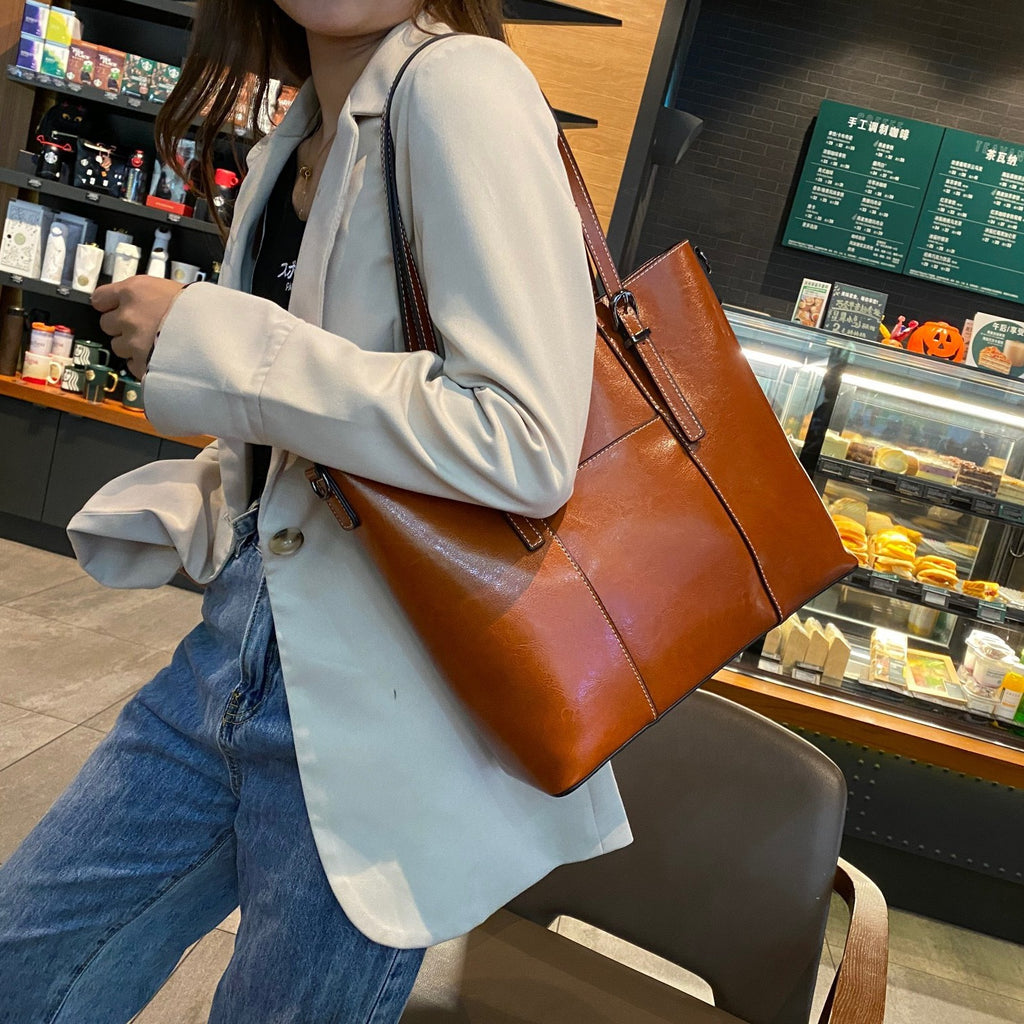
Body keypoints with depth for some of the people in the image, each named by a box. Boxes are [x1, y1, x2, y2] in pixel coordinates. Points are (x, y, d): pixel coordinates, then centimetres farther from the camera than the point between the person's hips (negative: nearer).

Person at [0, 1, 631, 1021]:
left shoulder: (457, 86, -13)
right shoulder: (289, 146, 13)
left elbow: (524, 447, -26)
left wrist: (209, 342, -18)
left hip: (379, 697, -8)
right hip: (244, 644, 8)